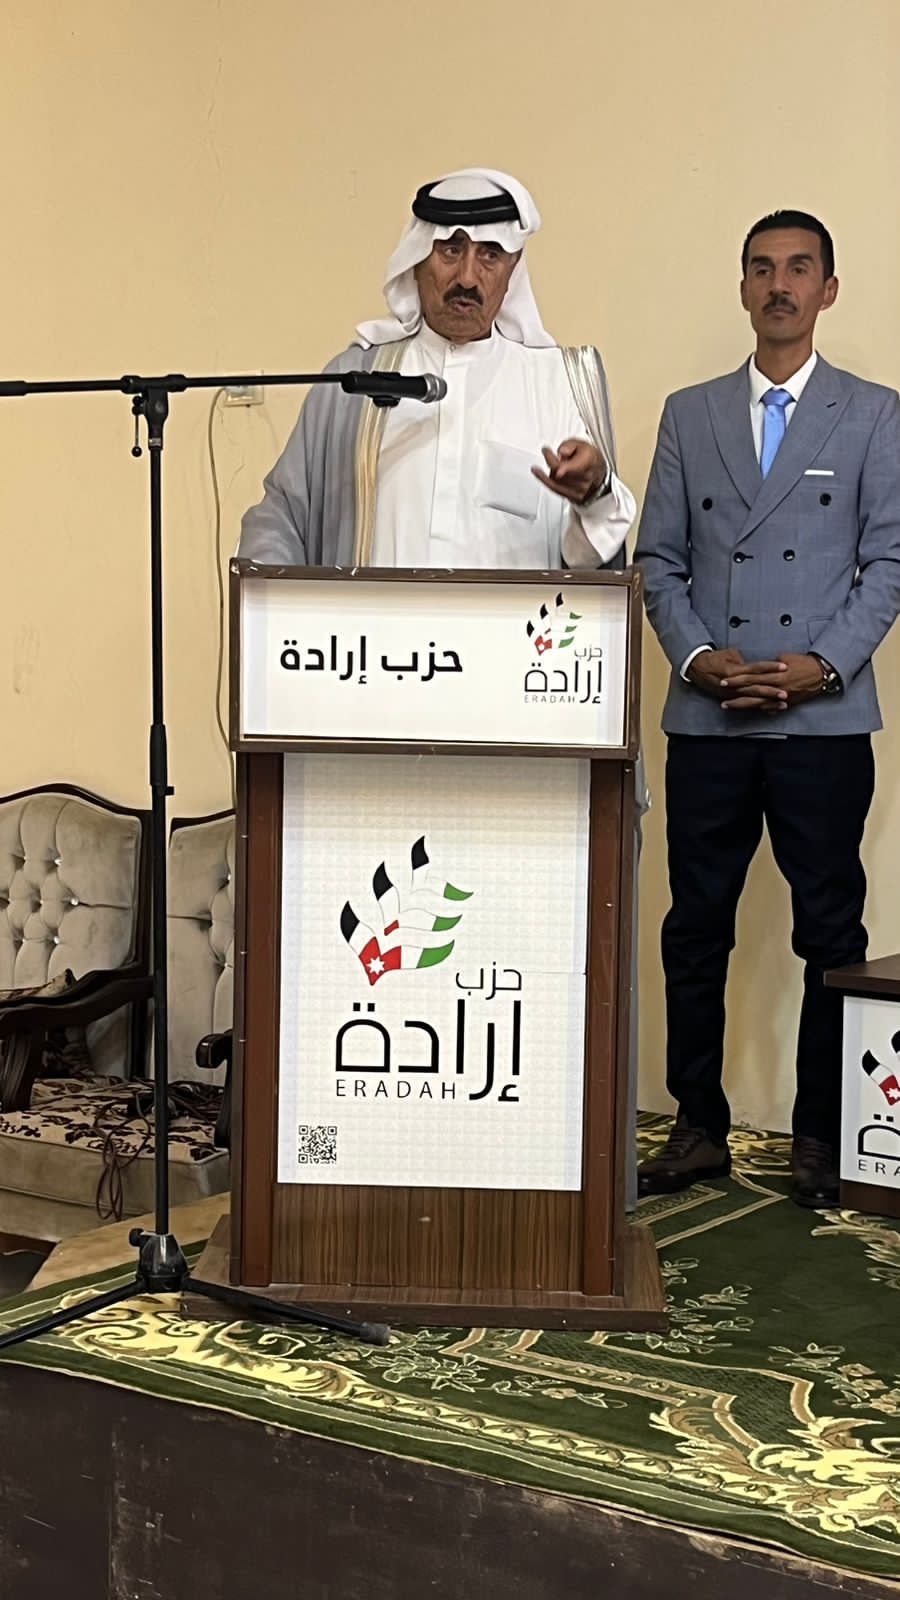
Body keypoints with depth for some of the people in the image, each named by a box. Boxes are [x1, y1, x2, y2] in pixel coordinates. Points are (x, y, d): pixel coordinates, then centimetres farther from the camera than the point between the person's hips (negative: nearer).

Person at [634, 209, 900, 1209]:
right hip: (707, 718, 2)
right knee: (696, 929, 5)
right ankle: (699, 1128, 16)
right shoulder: (689, 415, 13)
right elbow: (658, 560, 10)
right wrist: (697, 656, -6)